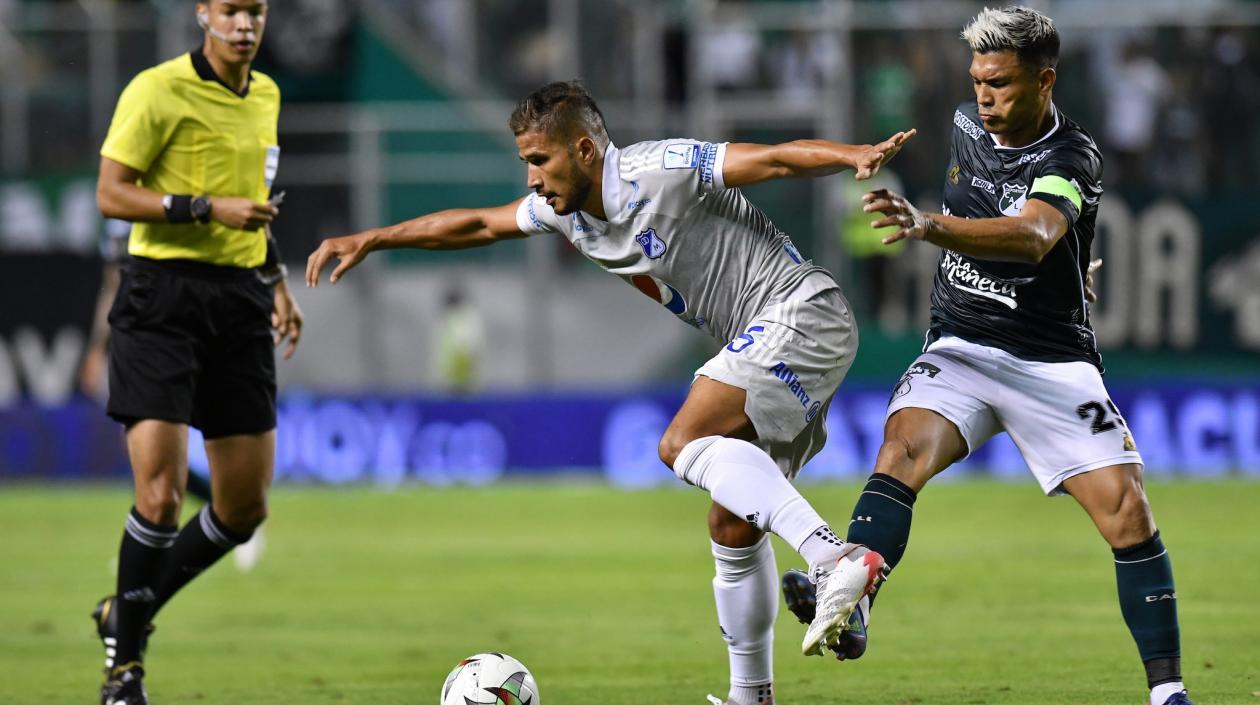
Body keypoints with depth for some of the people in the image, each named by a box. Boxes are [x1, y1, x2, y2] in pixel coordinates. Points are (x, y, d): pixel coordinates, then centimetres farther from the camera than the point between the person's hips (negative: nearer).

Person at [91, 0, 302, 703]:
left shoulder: (265, 95, 15)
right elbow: (111, 194, -10)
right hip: (163, 294, -7)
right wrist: (207, 210, -19)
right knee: (161, 491, -15)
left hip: (239, 301, 7)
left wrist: (277, 278, 20)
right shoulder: (157, 90, -7)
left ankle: (127, 613, 25)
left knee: (246, 506, 5)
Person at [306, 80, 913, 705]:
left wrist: (855, 156, -39)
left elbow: (777, 159, -21)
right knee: (732, 525, 9)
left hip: (801, 313, -9)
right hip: (770, 347, 9)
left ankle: (836, 559, -39)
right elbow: (479, 224, 23)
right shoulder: (563, 208, 10)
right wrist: (368, 241, 25)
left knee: (683, 444, -25)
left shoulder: (663, 171, -16)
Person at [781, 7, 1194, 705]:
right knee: (903, 448, -26)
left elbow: (1031, 235, -38)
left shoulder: (1073, 158, -16)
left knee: (1127, 510, -14)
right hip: (960, 349, 4)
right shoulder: (967, 123, 3)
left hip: (1054, 363, -3)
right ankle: (850, 607, -44)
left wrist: (929, 225, -52)